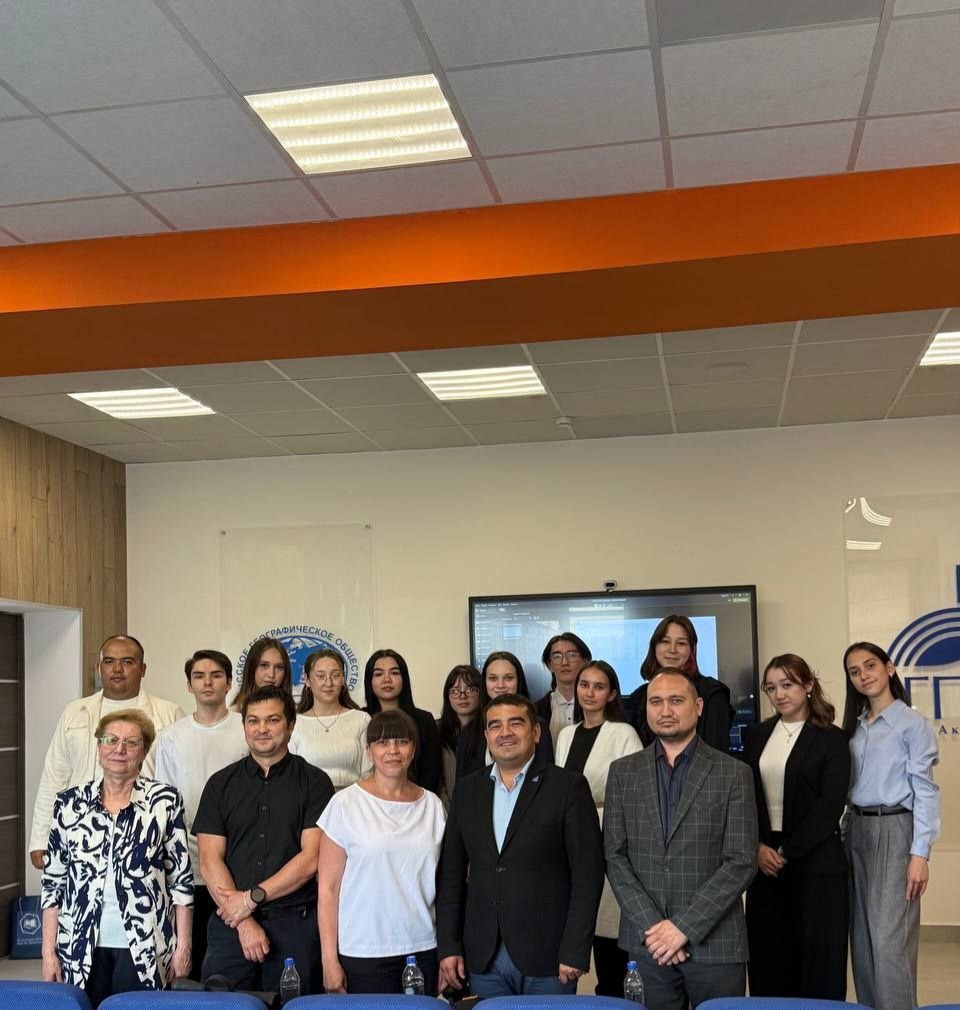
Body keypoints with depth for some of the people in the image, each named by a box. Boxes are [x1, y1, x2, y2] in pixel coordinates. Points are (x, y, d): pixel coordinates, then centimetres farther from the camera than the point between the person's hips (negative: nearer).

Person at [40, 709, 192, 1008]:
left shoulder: (165, 800, -2)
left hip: (144, 947, -2)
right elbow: (52, 880, 6)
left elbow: (181, 878, 0)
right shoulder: (70, 803, 4)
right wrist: (49, 950, 3)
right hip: (81, 946, 2)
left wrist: (183, 945, -2)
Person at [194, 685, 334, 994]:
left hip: (295, 925, -2)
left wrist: (252, 897, -11)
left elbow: (311, 858, -6)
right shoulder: (221, 783, 8)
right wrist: (244, 922, -10)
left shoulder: (314, 782, 2)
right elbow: (210, 860, 1)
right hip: (230, 924, 2)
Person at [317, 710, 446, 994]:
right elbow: (328, 887, -3)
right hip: (364, 954, -3)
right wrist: (330, 960, -7)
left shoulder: (432, 805, 7)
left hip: (426, 948, 3)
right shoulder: (346, 804, -3)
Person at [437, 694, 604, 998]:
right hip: (483, 959, 3)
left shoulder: (568, 787, -4)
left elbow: (587, 873, -7)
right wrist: (448, 947, 4)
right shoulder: (467, 791, 9)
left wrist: (575, 952, -11)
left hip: (547, 958, -3)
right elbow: (451, 873, 10)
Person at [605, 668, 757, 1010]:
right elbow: (615, 857, 2)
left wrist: (684, 927, -12)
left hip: (715, 942, -2)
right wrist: (652, 925, -9)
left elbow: (742, 862, -6)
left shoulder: (733, 774, -1)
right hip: (647, 942, 2)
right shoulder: (623, 772, 7)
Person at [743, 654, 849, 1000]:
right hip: (765, 861, 4)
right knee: (768, 956, 4)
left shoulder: (831, 738, -2)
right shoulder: (756, 736, 11)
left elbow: (830, 806, -9)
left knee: (819, 956, -2)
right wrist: (758, 846, -7)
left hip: (816, 863, -4)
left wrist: (787, 852, -12)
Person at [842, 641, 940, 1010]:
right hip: (857, 832, 6)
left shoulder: (913, 724, -7)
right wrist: (847, 835, 4)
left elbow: (925, 791, -10)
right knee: (862, 935, 10)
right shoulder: (855, 727, 12)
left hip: (894, 831, -6)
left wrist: (920, 854, -15)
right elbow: (849, 787, 13)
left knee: (889, 937, -8)